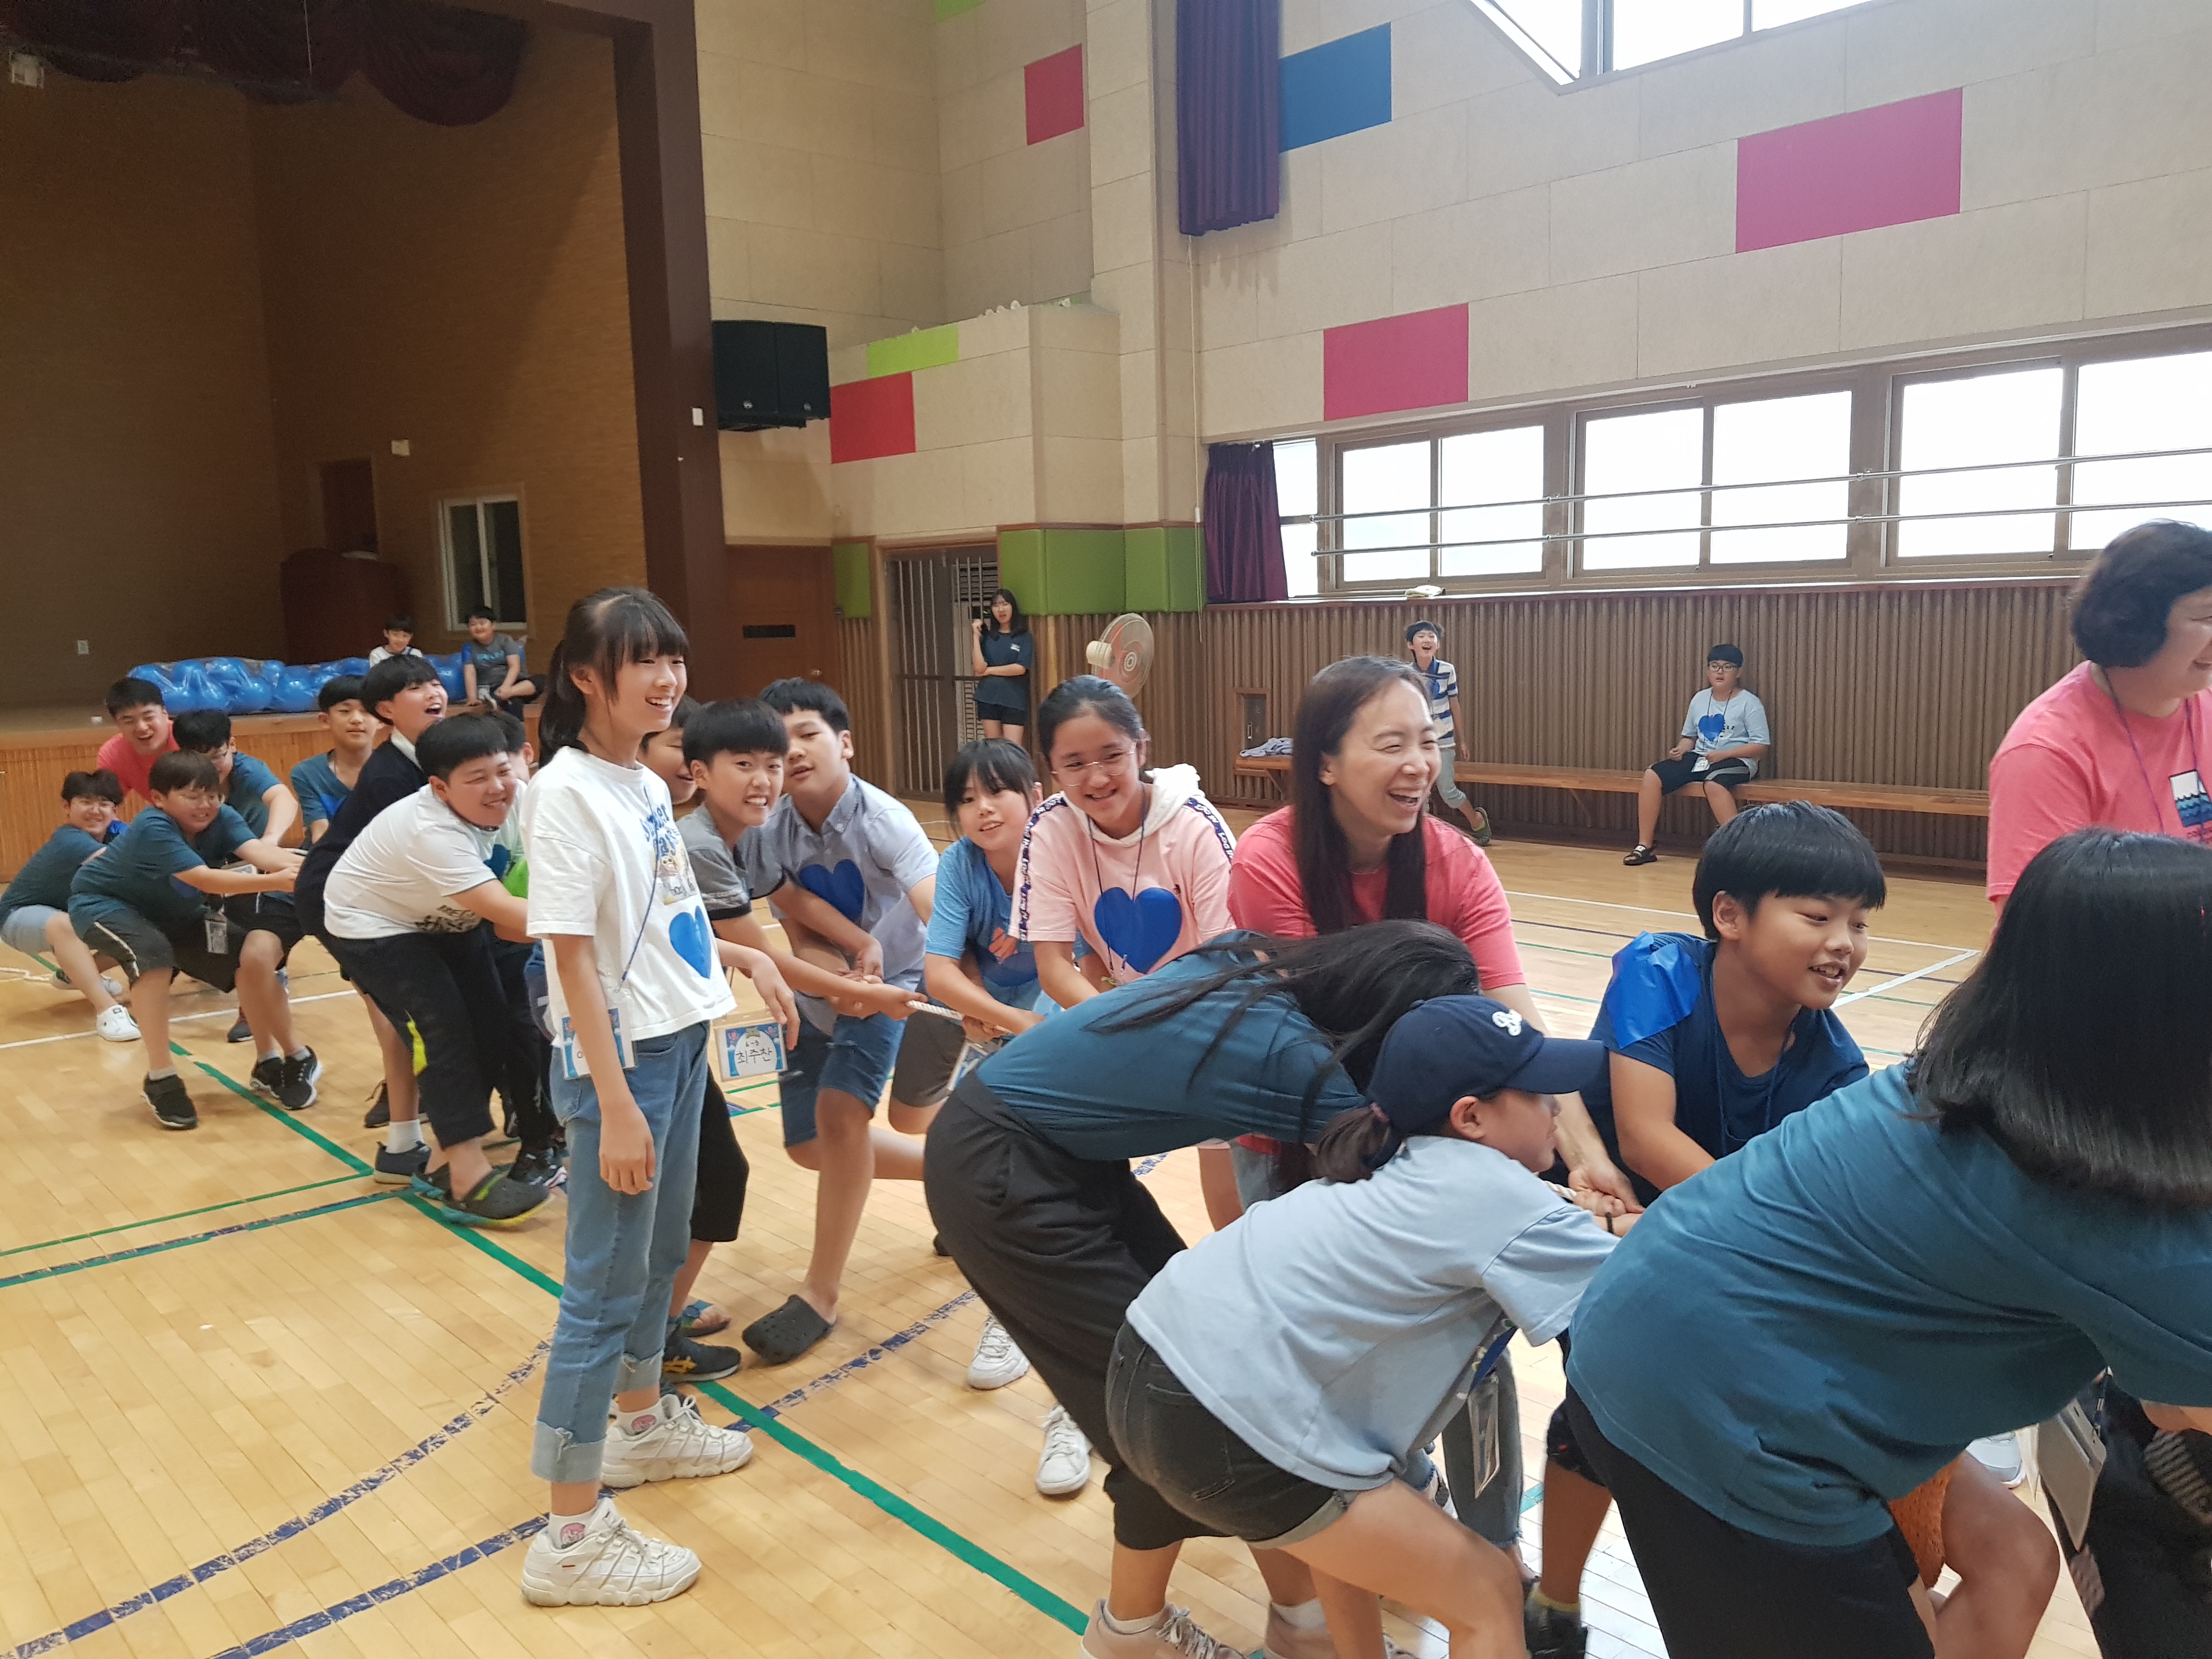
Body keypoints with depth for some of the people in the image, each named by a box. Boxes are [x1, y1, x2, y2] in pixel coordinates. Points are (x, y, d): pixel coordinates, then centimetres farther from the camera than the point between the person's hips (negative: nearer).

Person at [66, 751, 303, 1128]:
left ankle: (290, 1059, 8)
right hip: (102, 903, -6)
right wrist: (275, 882, -58)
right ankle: (161, 1079, -23)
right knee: (154, 955, -36)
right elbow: (204, 879, -46)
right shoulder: (153, 828, -36)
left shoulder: (222, 818, -19)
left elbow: (257, 850, -38)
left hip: (172, 911, 6)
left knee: (252, 959, -10)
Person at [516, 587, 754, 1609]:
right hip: (618, 1056, -8)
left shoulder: (647, 785, 8)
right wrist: (613, 1104, -20)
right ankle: (573, 1538, 10)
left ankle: (643, 1425, 41)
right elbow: (570, 954, -19)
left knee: (660, 1252, 21)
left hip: (681, 1042, 8)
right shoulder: (566, 792, -16)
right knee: (604, 1284, -1)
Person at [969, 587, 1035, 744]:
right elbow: (979, 668, -3)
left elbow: (1020, 668, -10)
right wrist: (976, 636, -3)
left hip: (1014, 701, -3)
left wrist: (989, 671, -3)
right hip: (988, 699, 3)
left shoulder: (1025, 637, 2)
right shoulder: (987, 637, 9)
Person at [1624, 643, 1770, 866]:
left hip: (1736, 761, -6)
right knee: (1652, 775, -16)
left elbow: (1761, 745, -8)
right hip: (1699, 758, 6)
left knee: (1714, 783, -41)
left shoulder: (1750, 703, -4)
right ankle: (1644, 847, -12)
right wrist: (1681, 750, -3)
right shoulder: (1699, 699, 12)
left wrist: (1724, 754, -18)